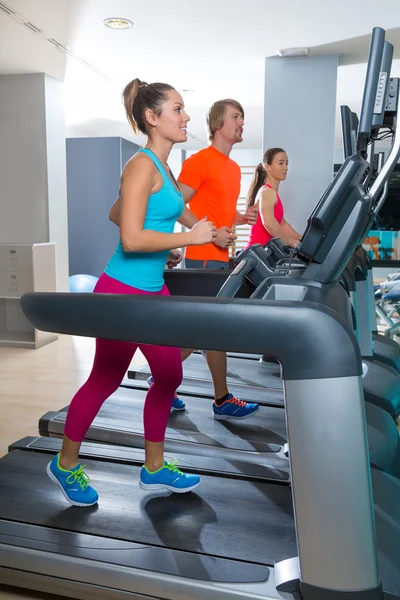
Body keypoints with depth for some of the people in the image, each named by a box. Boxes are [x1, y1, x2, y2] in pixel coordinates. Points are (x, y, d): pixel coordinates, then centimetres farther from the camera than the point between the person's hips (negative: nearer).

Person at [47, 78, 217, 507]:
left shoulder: (162, 168, 12)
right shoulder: (142, 166, -17)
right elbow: (131, 239, -25)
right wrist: (189, 237, -19)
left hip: (153, 289, 9)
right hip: (123, 292, -9)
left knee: (169, 375, 12)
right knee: (104, 380, 6)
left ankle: (154, 468, 29)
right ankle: (65, 464, 29)